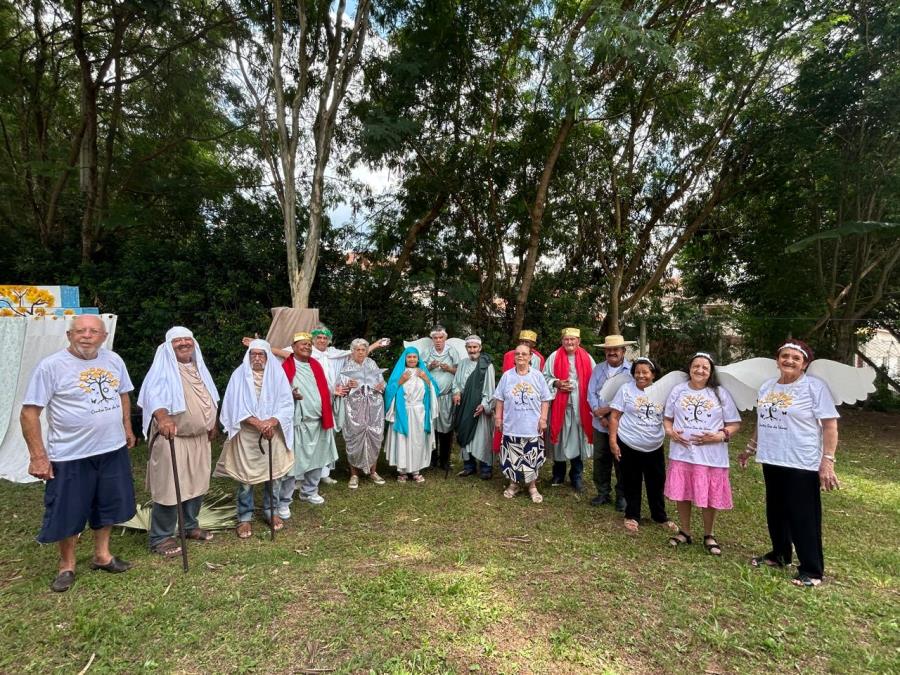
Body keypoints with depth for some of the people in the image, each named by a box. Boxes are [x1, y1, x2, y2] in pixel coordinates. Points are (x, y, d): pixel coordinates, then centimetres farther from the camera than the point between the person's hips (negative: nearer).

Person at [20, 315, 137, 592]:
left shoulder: (113, 360, 2)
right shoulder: (51, 366, -13)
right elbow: (29, 413, -11)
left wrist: (127, 429, 16)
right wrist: (38, 456, -13)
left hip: (113, 450, 5)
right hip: (70, 456, -5)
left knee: (109, 505, 18)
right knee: (67, 513, 9)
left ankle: (101, 555, 37)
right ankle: (67, 566, 31)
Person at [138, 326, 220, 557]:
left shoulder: (198, 367, 12)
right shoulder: (163, 368, -11)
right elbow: (154, 395, -29)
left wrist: (211, 424, 22)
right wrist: (163, 418, -47)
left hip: (199, 437, 8)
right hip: (172, 437, -7)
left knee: (197, 483, 15)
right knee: (169, 486, -4)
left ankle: (190, 526, 31)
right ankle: (161, 537, 10)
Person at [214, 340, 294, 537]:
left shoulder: (277, 374, 2)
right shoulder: (239, 375, 0)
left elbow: (286, 404, -1)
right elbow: (235, 406, -6)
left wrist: (272, 421, -18)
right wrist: (257, 422, -16)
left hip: (274, 433, 1)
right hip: (247, 435, -1)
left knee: (274, 473, 7)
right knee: (245, 476, 1)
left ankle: (270, 511, 26)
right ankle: (245, 517, 17)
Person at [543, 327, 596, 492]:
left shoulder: (587, 358, 5)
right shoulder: (554, 357, 2)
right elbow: (545, 377, 6)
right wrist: (556, 383, -12)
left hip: (580, 405, 1)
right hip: (560, 404, -1)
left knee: (578, 439, 5)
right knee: (560, 438, 6)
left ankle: (576, 476, 19)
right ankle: (558, 474, 23)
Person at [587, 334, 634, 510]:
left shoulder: (632, 370, -7)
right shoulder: (598, 369, 7)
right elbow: (591, 393, 2)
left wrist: (608, 409, -15)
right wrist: (599, 415, -11)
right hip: (600, 424, 4)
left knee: (621, 462, 7)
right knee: (600, 460, 12)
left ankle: (622, 495, 23)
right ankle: (603, 492, 27)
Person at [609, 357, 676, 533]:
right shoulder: (626, 389, -6)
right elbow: (614, 417, -6)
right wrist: (613, 441, -11)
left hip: (655, 447, 3)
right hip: (629, 446, -3)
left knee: (657, 482, 14)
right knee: (632, 483, 10)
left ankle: (660, 516, 33)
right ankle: (632, 516, 27)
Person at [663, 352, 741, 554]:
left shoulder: (720, 393, 0)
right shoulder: (678, 391, 5)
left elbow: (735, 424, 1)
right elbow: (667, 417, 12)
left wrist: (720, 436, -16)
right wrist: (670, 431, -8)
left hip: (711, 456, -1)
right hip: (681, 453, 2)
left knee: (709, 498, 6)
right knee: (682, 494, 8)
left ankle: (708, 535, 28)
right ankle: (684, 532, 27)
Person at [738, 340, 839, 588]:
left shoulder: (815, 387, -9)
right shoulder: (767, 386, 9)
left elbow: (830, 426, -12)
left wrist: (828, 461, -19)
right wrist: (750, 449, 22)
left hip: (802, 464, -6)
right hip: (771, 461, 7)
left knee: (803, 517, 1)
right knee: (775, 512, 17)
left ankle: (812, 569, 15)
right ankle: (779, 555, 34)